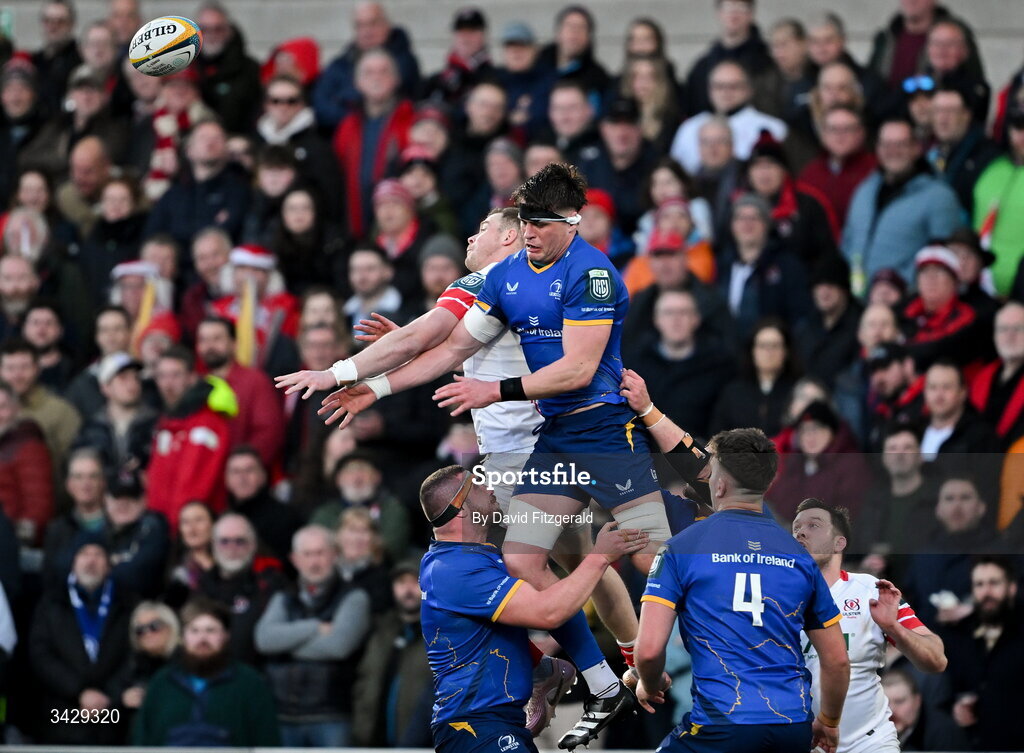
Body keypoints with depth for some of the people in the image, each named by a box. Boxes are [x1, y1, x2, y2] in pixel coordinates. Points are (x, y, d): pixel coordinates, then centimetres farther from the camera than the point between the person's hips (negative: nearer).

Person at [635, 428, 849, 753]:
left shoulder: (680, 549, 1)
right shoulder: (798, 556, 12)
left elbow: (649, 649, -7)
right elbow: (838, 661, 15)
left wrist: (649, 686, 16)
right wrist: (828, 722, 32)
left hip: (722, 726, -4)